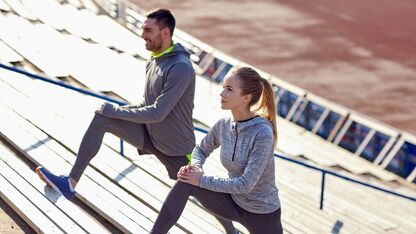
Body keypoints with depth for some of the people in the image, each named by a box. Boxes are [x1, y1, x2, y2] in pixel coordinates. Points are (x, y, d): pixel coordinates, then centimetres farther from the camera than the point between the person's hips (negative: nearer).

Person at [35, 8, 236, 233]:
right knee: (101, 118, -10)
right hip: (148, 133, 7)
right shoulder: (154, 60, 1)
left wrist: (116, 111, -21)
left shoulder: (181, 68, -26)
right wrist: (120, 111, -1)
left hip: (176, 147, -7)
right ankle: (70, 183, -8)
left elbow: (157, 113, -29)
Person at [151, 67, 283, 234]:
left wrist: (202, 181, -22)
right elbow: (201, 150, 12)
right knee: (185, 183, -17)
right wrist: (196, 168, -11)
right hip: (233, 202, 5)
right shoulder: (223, 125, -7)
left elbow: (246, 184, -27)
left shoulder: (263, 134, -26)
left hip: (262, 213, -5)